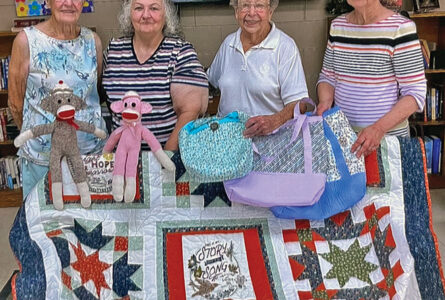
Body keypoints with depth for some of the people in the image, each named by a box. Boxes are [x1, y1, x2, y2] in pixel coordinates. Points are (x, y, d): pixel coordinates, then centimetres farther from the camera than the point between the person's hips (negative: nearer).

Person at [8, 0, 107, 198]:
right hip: (42, 157, -3)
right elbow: (15, 102, -2)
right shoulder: (27, 40, -10)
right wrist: (35, 134, 9)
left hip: (92, 151, 3)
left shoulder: (93, 41, 1)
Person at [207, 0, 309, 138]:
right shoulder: (229, 42, 9)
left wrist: (274, 121, -28)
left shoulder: (286, 46, -6)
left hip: (270, 139, -4)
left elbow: (299, 103, -9)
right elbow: (211, 79, 23)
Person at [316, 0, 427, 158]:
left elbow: (416, 93, -13)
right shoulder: (337, 25, 6)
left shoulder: (400, 27, -11)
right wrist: (325, 102, -9)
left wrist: (379, 128, -25)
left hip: (387, 136, -4)